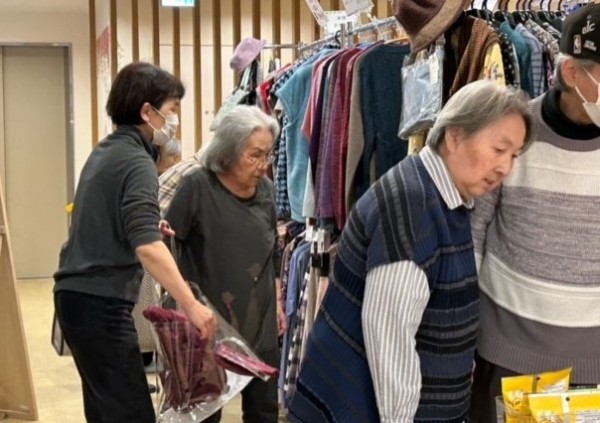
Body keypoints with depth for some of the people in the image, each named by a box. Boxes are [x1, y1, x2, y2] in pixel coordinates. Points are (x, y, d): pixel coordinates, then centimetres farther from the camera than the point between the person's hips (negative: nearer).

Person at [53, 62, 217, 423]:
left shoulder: (106, 151, 14)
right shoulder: (136, 161, -15)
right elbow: (147, 246, -28)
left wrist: (148, 225, 17)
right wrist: (191, 305, -31)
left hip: (78, 294, 10)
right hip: (101, 302, -10)